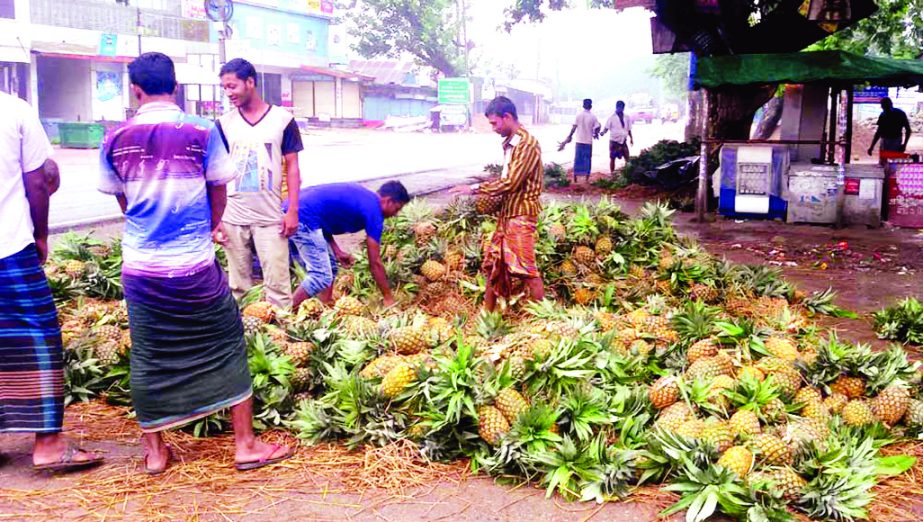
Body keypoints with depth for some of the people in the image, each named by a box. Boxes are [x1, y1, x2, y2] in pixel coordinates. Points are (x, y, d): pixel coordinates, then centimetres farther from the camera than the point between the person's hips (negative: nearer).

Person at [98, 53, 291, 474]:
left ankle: (154, 451, 23)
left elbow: (123, 200, 10)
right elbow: (219, 196, 2)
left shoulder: (115, 139, -1)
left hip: (140, 266, 3)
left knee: (147, 355, 13)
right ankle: (245, 444, 14)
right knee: (226, 345, 10)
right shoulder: (202, 132, -7)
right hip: (193, 265, -2)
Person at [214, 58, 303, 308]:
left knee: (277, 283, -2)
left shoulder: (283, 119, -1)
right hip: (232, 218, 2)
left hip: (271, 217, -2)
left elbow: (292, 166, 2)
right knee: (238, 286, 8)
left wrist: (293, 210, -5)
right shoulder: (224, 123, 4)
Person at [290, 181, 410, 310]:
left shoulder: (362, 196, 19)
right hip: (302, 216, -10)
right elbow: (375, 262, -3)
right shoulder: (373, 211, -6)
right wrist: (388, 297, 6)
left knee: (330, 267, 16)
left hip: (294, 210, 10)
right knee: (321, 275, -8)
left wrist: (337, 251, 14)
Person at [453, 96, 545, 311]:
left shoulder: (527, 144, -18)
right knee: (493, 263, 15)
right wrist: (486, 191, 1)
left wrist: (475, 188, -17)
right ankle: (487, 312, 27)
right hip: (507, 212, 9)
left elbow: (510, 182, -23)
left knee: (526, 267, -4)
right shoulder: (509, 143, 10)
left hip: (521, 215, -9)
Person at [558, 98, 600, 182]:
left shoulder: (579, 115, -3)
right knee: (587, 159, 8)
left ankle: (575, 177, 7)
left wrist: (569, 137, 4)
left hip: (579, 141, 1)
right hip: (588, 141, -1)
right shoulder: (593, 116, -4)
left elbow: (574, 128, -6)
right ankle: (587, 178, 8)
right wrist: (596, 134, 16)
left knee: (577, 159, 7)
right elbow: (597, 128, -5)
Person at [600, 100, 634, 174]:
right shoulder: (612, 117, -4)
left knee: (627, 158, 1)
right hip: (614, 141, -3)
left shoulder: (627, 117, 7)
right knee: (612, 158, 1)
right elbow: (607, 127, -9)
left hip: (623, 141, 3)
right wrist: (603, 132, -28)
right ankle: (612, 173, 9)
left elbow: (629, 129, 15)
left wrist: (631, 138, 13)